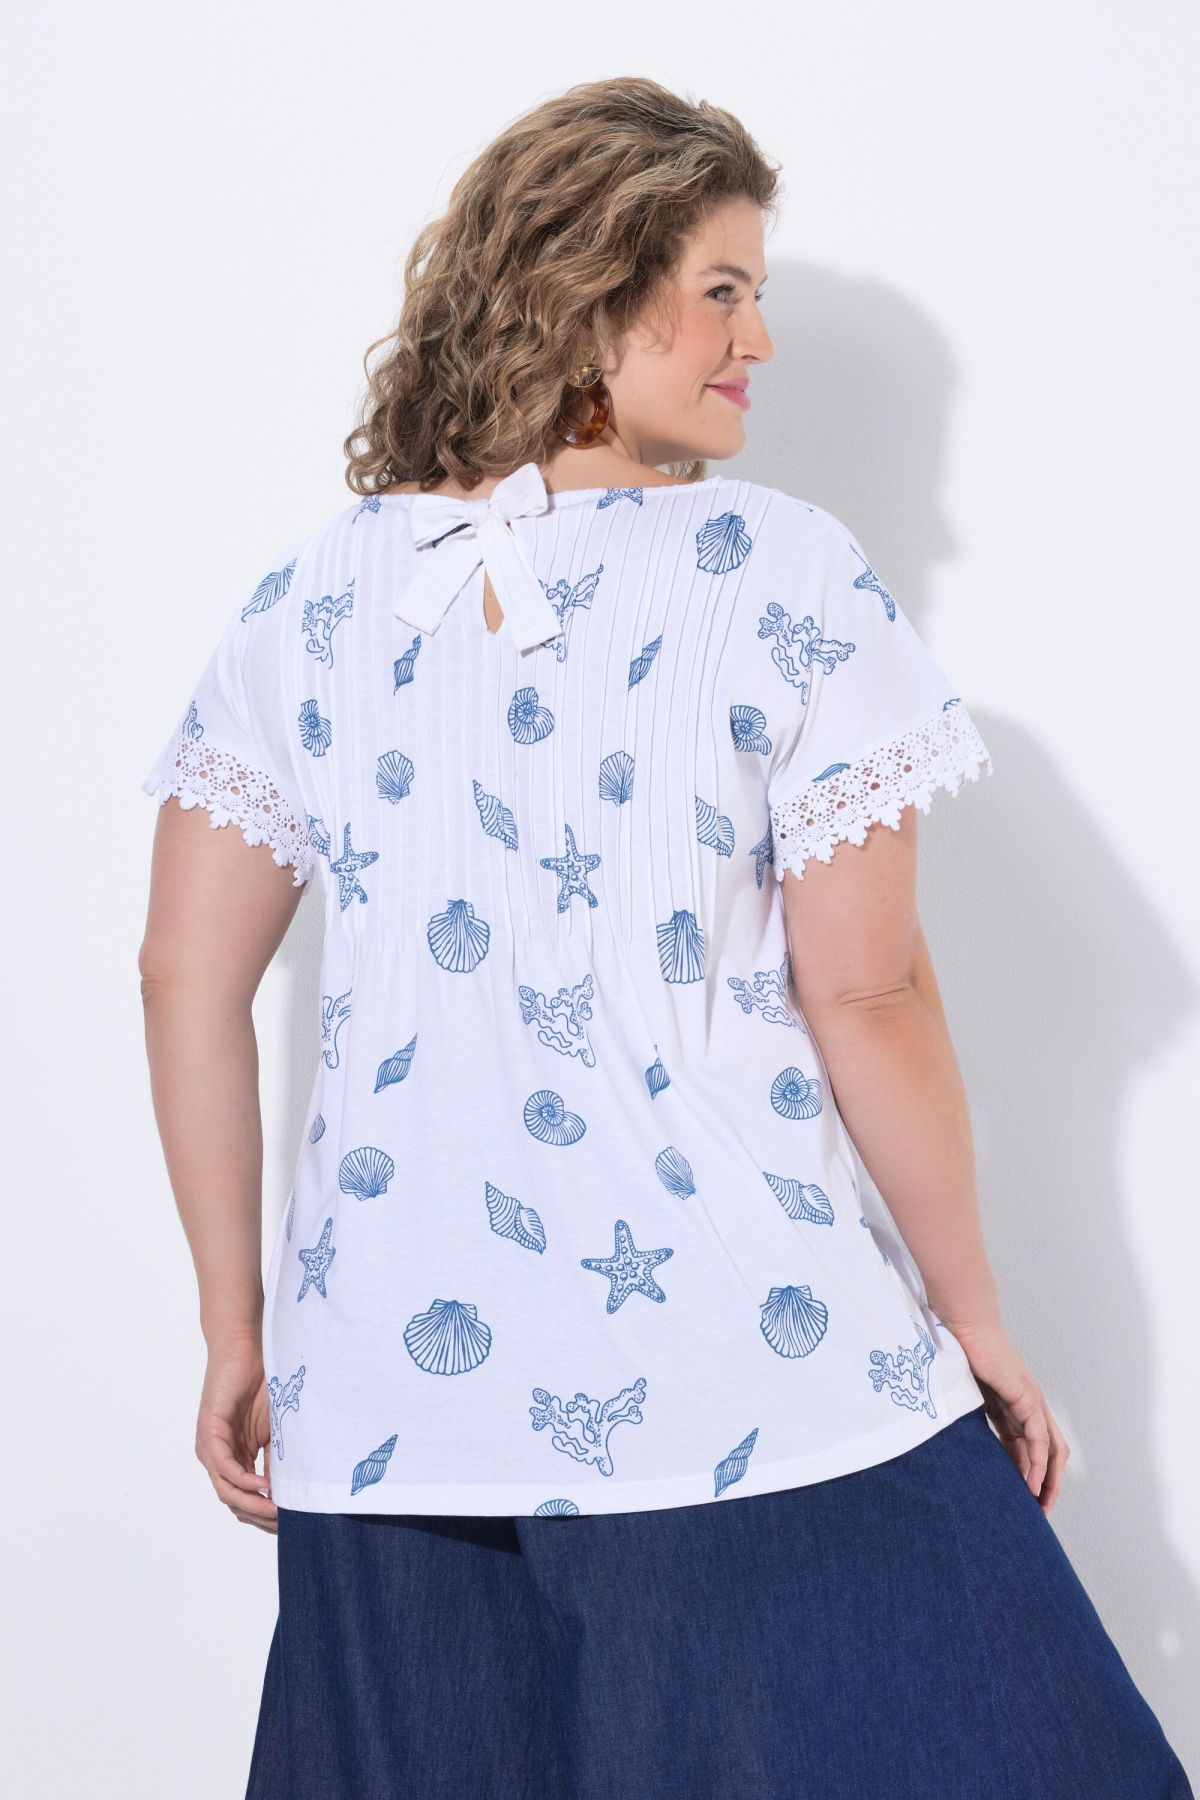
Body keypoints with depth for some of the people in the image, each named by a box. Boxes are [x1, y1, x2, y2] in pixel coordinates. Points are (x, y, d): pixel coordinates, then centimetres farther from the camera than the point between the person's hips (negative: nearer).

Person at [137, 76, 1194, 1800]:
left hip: (390, 1389, 5)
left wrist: (237, 1322, 14)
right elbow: (867, 993, -9)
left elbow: (188, 976, 5)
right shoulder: (785, 576, -7)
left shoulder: (313, 596, 5)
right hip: (753, 1384, -4)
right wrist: (977, 1324, 2)